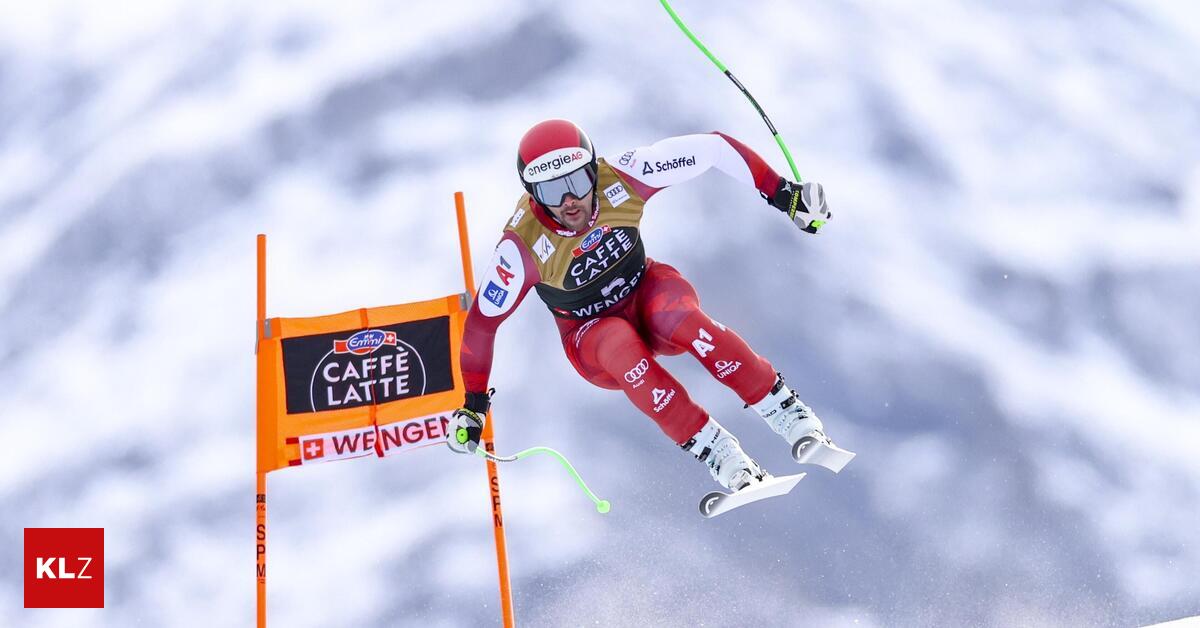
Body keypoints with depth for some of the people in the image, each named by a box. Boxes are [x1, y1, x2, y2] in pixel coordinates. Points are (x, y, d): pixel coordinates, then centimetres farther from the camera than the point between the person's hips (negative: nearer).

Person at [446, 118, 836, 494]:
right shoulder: (523, 245, -26)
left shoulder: (618, 179, -24)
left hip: (647, 294, 1)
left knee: (677, 313, -35)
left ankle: (787, 412, -28)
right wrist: (473, 407, -11)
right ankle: (717, 454, -31)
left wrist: (784, 195, -16)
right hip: (593, 338, -1)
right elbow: (482, 320, -14)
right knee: (621, 345, -37)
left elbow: (714, 147, -17)